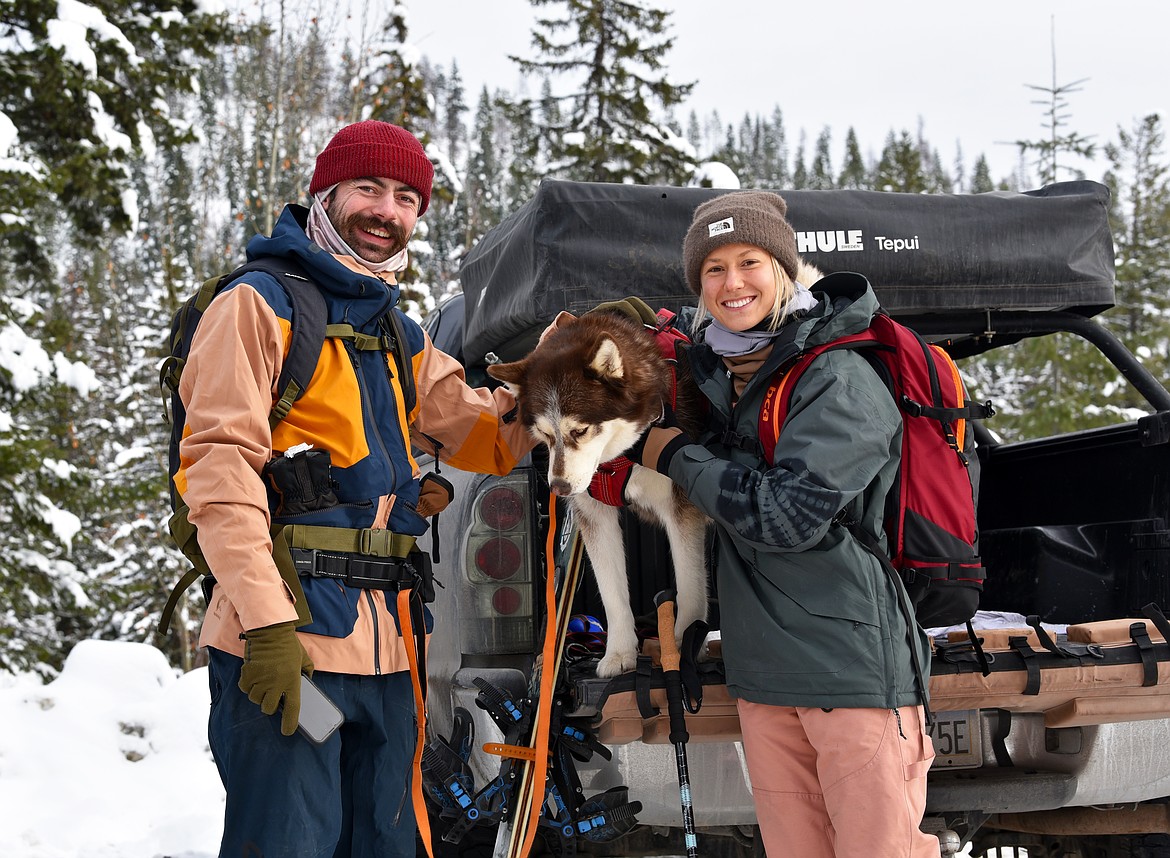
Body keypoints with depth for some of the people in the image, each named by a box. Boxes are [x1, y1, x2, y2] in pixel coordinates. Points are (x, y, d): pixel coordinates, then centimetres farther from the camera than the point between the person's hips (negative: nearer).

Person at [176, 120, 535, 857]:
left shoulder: (402, 337, 21)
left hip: (382, 647, 8)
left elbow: (486, 442, 18)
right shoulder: (261, 305, -4)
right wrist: (266, 623, -20)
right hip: (282, 643, -8)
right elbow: (220, 468, -13)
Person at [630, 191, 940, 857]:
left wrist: (677, 457, -6)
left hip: (855, 666, -7)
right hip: (764, 676, 7)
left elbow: (788, 515, -18)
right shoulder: (718, 375, 14)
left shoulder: (839, 381, -11)